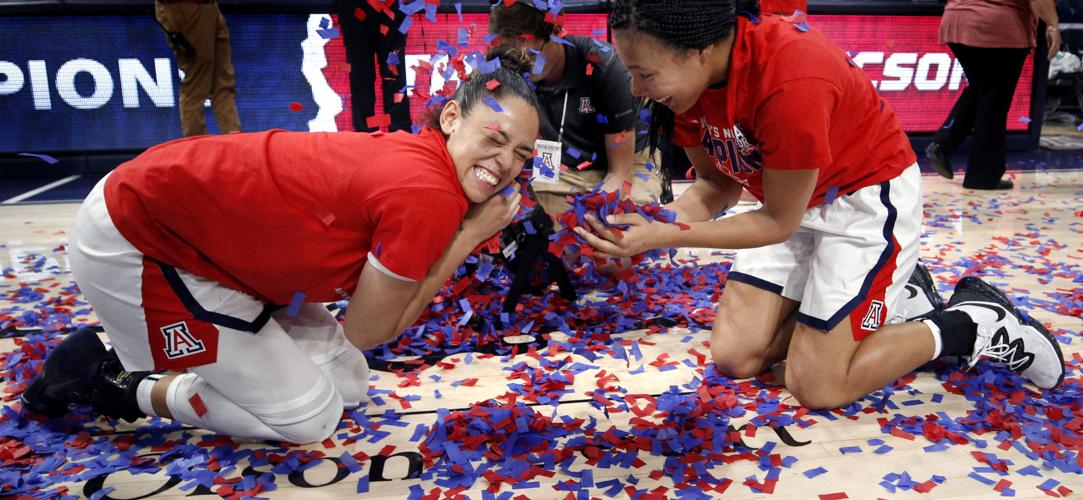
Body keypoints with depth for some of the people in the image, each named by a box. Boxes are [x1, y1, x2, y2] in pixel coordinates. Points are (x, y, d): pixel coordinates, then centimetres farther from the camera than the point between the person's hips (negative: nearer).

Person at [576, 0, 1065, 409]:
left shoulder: (790, 82, -37)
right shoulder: (691, 73, -13)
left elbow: (780, 222, -24)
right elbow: (716, 185, -1)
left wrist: (663, 236, -30)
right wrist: (650, 225, -21)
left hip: (868, 195, -7)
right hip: (790, 199, 8)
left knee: (817, 384, -9)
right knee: (733, 357, 0)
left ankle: (976, 322, 9)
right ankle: (879, 289, 17)